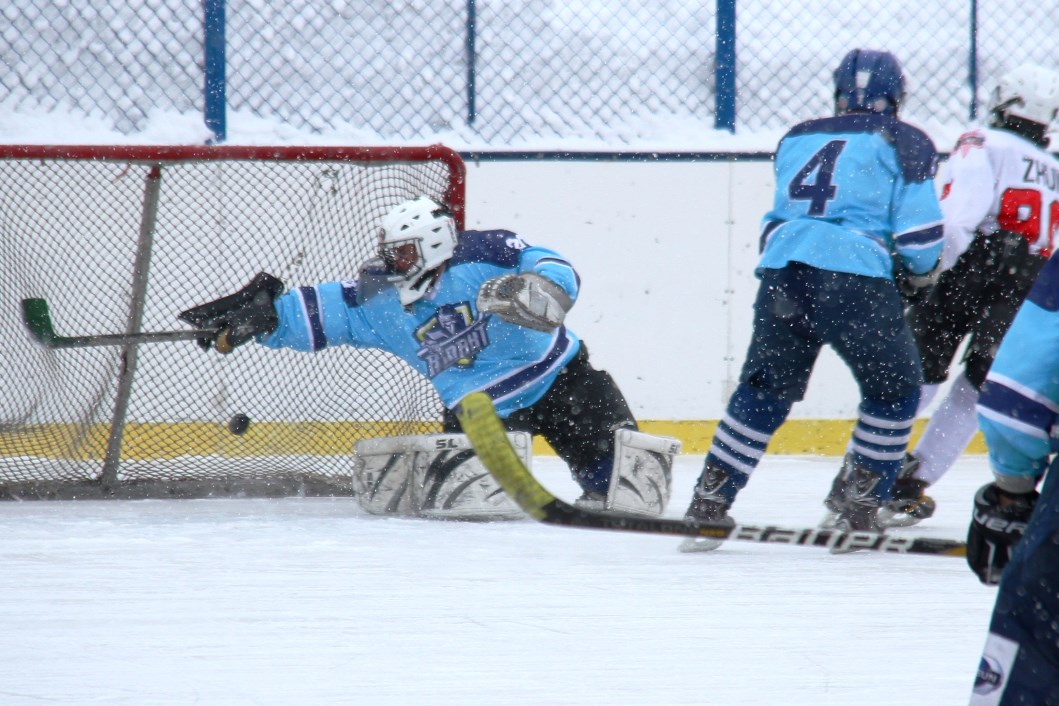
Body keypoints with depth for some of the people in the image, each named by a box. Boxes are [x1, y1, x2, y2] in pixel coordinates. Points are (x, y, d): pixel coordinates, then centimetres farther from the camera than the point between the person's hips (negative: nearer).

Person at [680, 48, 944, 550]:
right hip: (853, 276, -4)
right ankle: (860, 505, 12)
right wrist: (920, 272, 22)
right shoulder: (904, 142, 10)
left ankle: (710, 500, 12)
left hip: (780, 269, 4)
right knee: (894, 384, 16)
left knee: (765, 387, 18)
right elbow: (919, 227, 4)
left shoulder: (797, 138, 25)